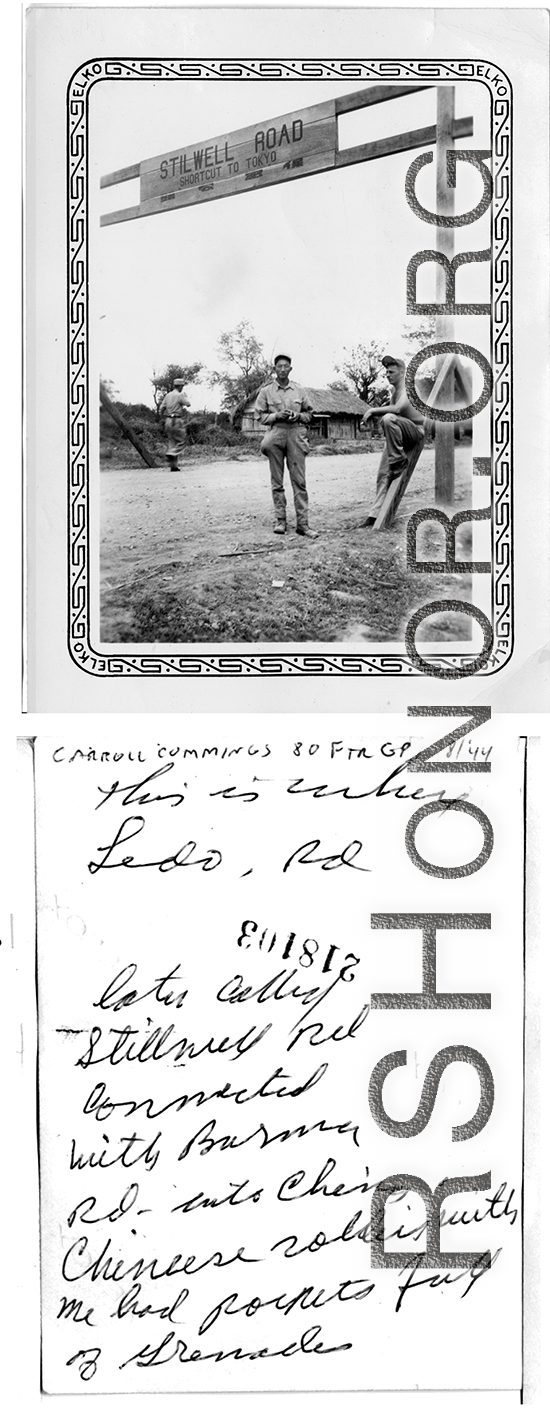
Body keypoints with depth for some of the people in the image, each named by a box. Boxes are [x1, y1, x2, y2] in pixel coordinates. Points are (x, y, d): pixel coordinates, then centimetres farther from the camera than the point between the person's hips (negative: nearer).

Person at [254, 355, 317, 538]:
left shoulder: (299, 390, 11)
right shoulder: (266, 391, 6)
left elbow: (309, 414, 16)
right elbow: (261, 416, 5)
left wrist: (298, 416, -5)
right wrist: (276, 416, -11)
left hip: (296, 434, 1)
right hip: (275, 434, -1)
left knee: (299, 480, -5)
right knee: (277, 481, 3)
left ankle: (302, 523, -5)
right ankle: (280, 520, 10)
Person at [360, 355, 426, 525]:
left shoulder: (406, 389, -16)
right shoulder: (394, 390, 13)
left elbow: (397, 408, -34)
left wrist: (373, 410, -29)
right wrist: (373, 412, 4)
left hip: (416, 430, -8)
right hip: (398, 435, 8)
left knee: (388, 418, -37)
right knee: (383, 474, -1)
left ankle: (399, 460, -25)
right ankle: (376, 514, 1)